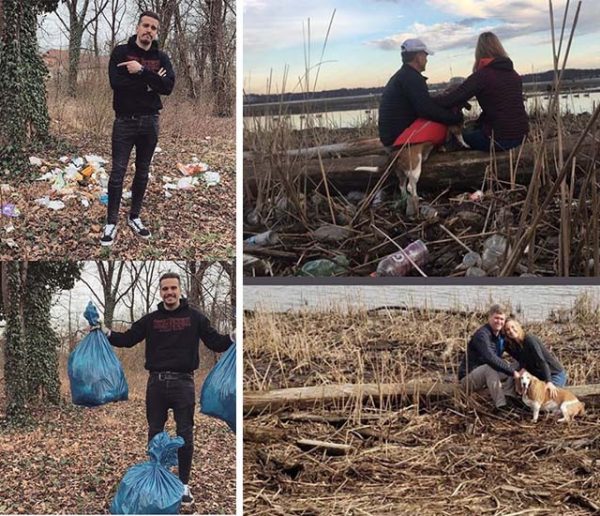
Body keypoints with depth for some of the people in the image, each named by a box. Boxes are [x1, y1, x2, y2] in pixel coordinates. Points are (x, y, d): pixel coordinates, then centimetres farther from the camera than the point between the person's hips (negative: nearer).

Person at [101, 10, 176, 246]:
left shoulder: (161, 57, 5)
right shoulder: (120, 52, -3)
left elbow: (168, 86, -12)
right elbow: (116, 82, -19)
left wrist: (141, 72, -20)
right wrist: (150, 82, -15)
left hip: (150, 122, 3)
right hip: (124, 121, -3)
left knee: (142, 172, 11)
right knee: (118, 172, -2)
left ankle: (134, 217, 24)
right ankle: (111, 222, 4)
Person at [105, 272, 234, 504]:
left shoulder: (194, 317, 2)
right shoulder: (151, 319, 8)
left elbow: (217, 343, 0)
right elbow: (127, 339, 7)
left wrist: (234, 336, -18)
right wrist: (105, 333, -7)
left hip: (183, 382, -2)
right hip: (156, 382, 2)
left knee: (185, 435, 2)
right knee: (155, 433, 10)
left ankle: (184, 484, 12)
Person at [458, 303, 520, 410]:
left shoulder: (501, 335, 8)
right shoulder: (482, 335, -22)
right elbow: (490, 358, -36)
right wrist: (512, 371, -34)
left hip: (484, 376, 9)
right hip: (467, 378, -9)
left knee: (511, 369, 3)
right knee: (490, 367, -35)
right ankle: (500, 406, -38)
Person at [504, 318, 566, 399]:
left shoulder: (529, 339, -20)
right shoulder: (513, 347, 4)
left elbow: (541, 361, -28)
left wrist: (549, 382, -37)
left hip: (556, 374, -8)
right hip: (541, 377, 8)